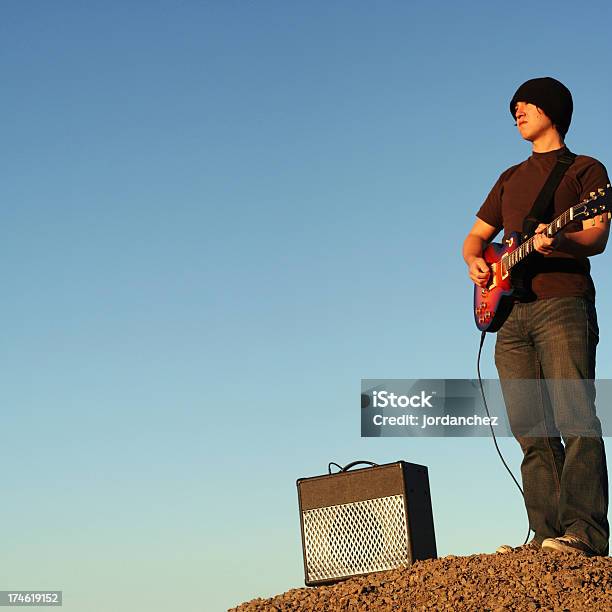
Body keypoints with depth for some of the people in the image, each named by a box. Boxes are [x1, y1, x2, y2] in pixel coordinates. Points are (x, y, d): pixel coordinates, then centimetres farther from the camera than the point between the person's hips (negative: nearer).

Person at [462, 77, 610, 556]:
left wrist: (561, 242, -27)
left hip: (564, 304, -6)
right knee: (533, 433, 0)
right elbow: (477, 235, 30)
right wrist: (474, 261, 6)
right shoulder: (511, 179, 27)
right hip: (511, 311, 6)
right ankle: (547, 533, -1)